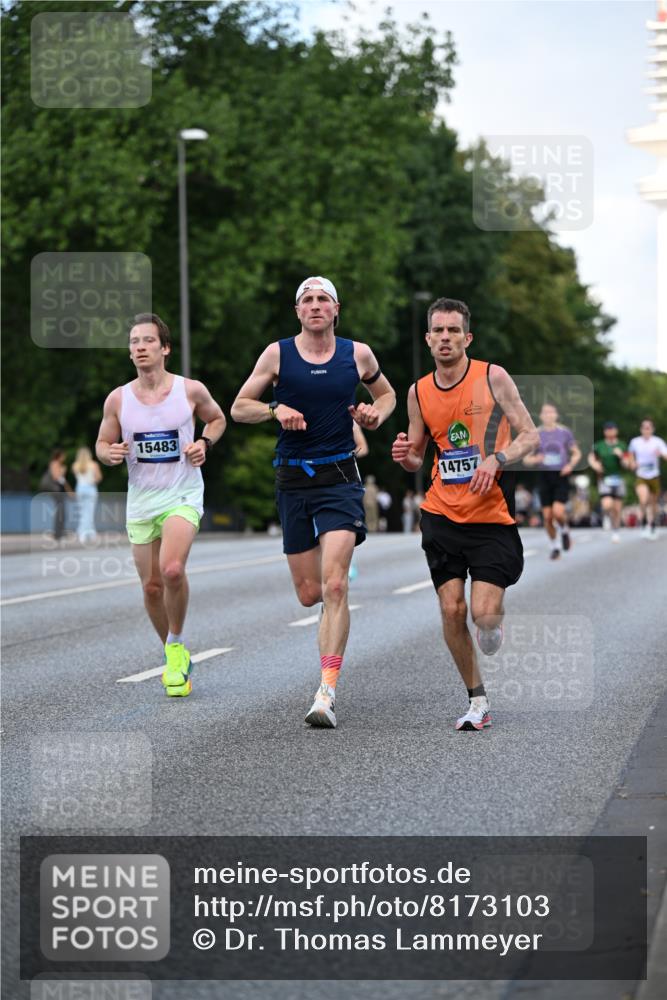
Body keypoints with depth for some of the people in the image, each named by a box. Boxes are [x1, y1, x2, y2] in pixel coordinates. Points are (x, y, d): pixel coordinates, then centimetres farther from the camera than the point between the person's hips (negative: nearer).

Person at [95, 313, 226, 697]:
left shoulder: (191, 390, -5)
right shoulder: (118, 399, -1)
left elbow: (217, 418, 15)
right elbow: (102, 444, 10)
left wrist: (205, 443, -5)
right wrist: (112, 453, -13)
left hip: (183, 495, -3)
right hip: (141, 499, 3)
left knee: (172, 569, -25)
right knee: (152, 586, 6)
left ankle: (177, 645, -3)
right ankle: (173, 656, 28)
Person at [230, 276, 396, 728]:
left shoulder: (358, 354, 4)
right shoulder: (277, 354, 2)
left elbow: (387, 393, 23)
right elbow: (239, 407, 7)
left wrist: (377, 414, 0)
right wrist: (276, 409, -12)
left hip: (340, 477, -1)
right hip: (293, 478, 2)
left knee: (334, 587, -17)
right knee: (309, 593, 6)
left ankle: (328, 690, -17)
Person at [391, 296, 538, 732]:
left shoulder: (493, 377, -5)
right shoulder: (419, 392, 6)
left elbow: (531, 435, -4)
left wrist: (496, 459, -21)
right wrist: (404, 456, -6)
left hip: (491, 516, -3)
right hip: (442, 515, 3)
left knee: (484, 614, -12)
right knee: (452, 611, -2)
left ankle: (496, 618, 26)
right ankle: (478, 701, 13)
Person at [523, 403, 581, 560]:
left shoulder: (565, 432, 2)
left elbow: (576, 453, 12)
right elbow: (526, 460, 6)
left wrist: (570, 465, -8)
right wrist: (535, 459, -16)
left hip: (561, 476, -1)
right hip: (544, 476, 1)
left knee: (558, 512, -18)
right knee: (547, 516, 0)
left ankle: (564, 531, 15)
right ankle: (555, 547, 20)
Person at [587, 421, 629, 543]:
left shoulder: (622, 446, 2)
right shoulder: (599, 446, 0)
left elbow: (626, 465, 0)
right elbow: (591, 457, 14)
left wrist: (621, 456, -19)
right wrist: (594, 464, -6)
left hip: (618, 479, 1)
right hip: (604, 479, -1)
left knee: (617, 508, 3)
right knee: (607, 505, -19)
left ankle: (616, 531, 22)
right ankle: (606, 515, 16)